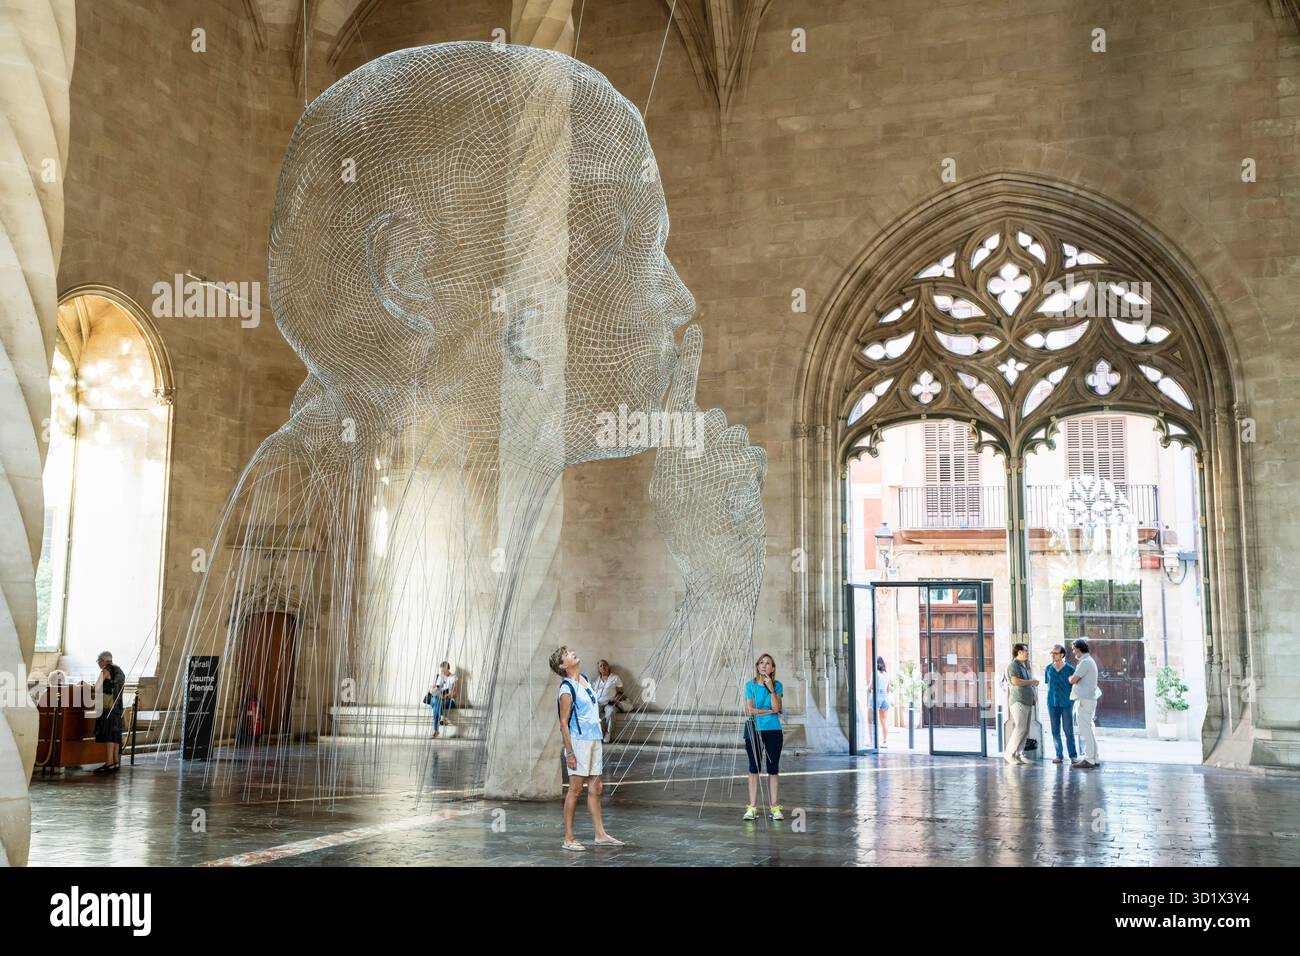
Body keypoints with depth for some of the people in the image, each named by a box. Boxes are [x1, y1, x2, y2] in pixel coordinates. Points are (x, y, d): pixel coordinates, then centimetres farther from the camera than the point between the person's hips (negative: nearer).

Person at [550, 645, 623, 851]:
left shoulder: (584, 679, 12)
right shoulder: (566, 689, -14)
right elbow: (564, 722, -15)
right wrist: (569, 752, -19)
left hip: (594, 739, 8)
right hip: (579, 741, -8)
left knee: (595, 789, 11)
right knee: (575, 789, -3)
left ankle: (600, 834, 18)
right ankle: (568, 839, 3)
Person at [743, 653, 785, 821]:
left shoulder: (777, 685, 2)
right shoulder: (750, 685, 1)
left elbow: (777, 708, -10)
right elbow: (749, 710, -7)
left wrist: (771, 689, -16)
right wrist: (770, 711, -6)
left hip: (773, 730, 0)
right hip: (753, 730, 0)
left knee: (773, 769, 3)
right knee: (754, 768, 3)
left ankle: (775, 807, 9)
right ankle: (752, 807, 6)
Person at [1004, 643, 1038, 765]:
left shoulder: (1023, 667, 23)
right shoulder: (1013, 665, -6)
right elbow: (1015, 681, -20)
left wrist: (1032, 684, 13)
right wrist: (1031, 682, -8)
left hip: (1027, 702, 9)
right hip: (1018, 701, -9)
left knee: (1025, 730, 3)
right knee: (1020, 728, -16)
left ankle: (1019, 754, 5)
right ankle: (1009, 753, -11)